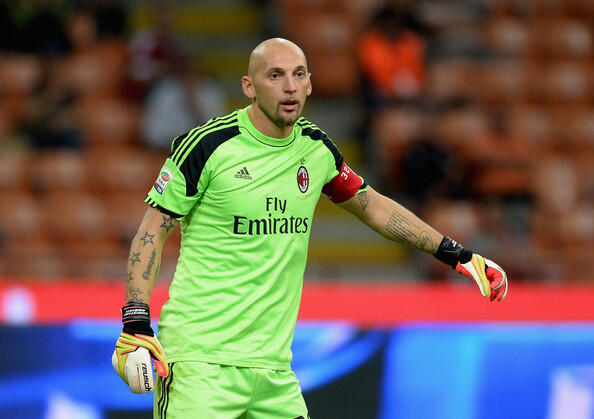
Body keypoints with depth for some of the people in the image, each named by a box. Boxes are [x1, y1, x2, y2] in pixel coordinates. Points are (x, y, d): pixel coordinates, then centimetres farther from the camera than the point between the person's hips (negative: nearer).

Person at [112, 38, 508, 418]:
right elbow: (154, 228, -5)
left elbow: (372, 205, 23)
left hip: (273, 362, 6)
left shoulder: (316, 148, 8)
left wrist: (458, 256, 22)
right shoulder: (208, 145, -9)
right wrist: (135, 323, -15)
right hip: (200, 360, -5)